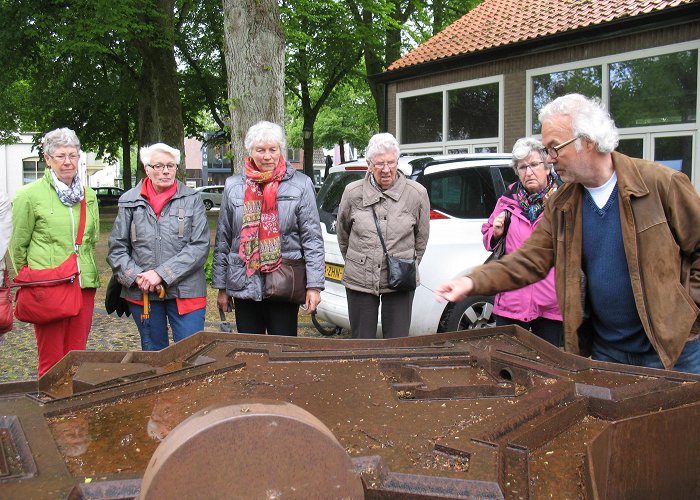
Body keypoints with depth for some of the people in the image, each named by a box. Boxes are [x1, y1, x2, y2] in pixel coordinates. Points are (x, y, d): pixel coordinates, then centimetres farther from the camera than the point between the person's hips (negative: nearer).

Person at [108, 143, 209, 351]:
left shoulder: (192, 199, 0)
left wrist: (161, 274, -14)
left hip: (185, 292, -2)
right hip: (142, 293, 2)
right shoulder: (130, 201, 6)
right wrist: (135, 277, -10)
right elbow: (116, 249, 7)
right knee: (153, 356, 15)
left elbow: (200, 246, -8)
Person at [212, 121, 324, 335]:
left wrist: (314, 285, -9)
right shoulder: (233, 186, 7)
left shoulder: (301, 185, 0)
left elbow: (312, 239, -3)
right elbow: (222, 241, 10)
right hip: (244, 284, 3)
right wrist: (221, 287, 8)